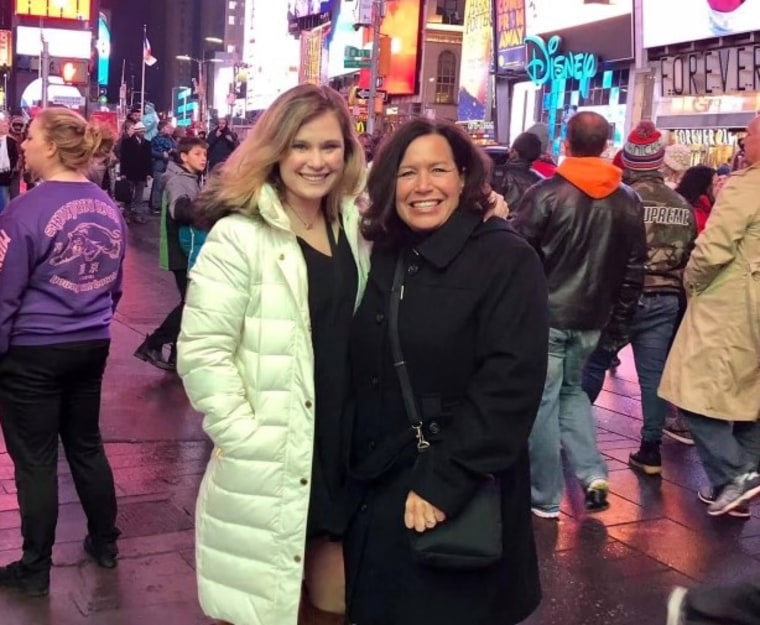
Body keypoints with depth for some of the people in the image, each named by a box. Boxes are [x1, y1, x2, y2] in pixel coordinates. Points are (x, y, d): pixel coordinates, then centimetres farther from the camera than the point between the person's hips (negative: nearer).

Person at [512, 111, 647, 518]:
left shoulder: (545, 193, -10)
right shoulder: (628, 201, 4)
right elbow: (634, 269, 6)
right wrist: (619, 326, 11)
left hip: (544, 315, -5)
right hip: (592, 318, 5)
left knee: (542, 401, 5)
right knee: (571, 390, 24)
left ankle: (545, 498, 10)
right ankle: (593, 474, 11)